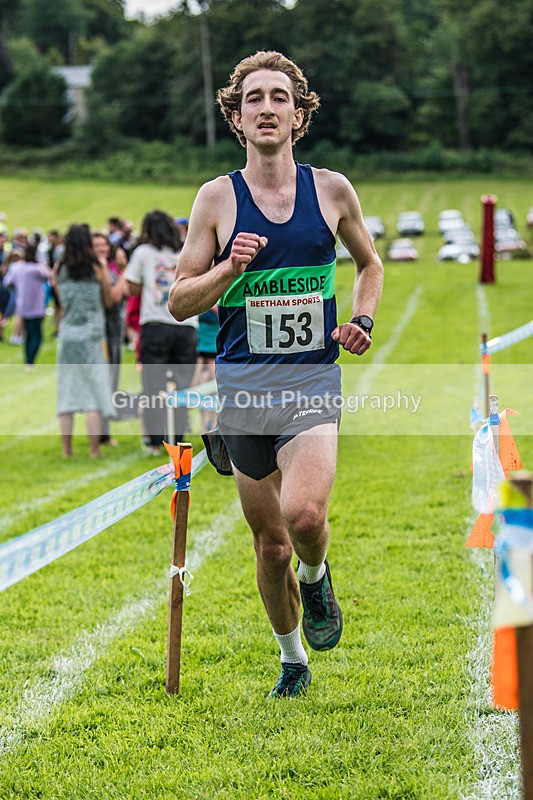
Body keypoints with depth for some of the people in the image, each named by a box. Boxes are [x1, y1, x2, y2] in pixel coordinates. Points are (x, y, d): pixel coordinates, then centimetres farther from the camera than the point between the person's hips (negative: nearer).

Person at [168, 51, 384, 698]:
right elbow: (178, 303, 2)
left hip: (313, 378, -1)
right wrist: (230, 268, -16)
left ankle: (315, 574, 10)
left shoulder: (332, 190, 3)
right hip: (242, 383, 1)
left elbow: (369, 264, 21)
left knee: (304, 514, -25)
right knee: (270, 543, 9)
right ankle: (292, 660, 32)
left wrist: (362, 319, 2)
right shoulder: (218, 197, 0)